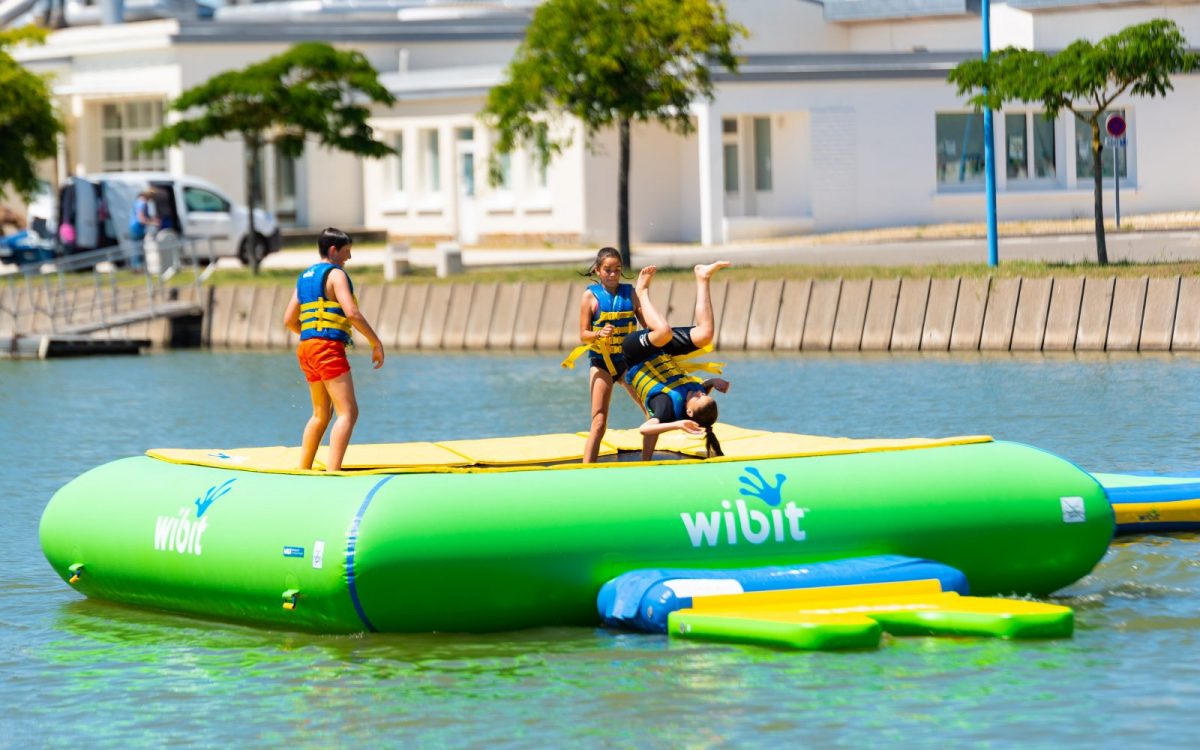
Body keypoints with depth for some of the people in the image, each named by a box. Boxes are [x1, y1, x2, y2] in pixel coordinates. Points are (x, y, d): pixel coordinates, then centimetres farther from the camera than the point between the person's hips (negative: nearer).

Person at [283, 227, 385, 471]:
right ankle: (333, 472, -25)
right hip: (329, 348, -9)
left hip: (306, 349, 9)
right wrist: (376, 343, -12)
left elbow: (289, 320, 20)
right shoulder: (335, 274, -6)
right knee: (347, 412, -13)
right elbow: (352, 313, -18)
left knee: (321, 414, 20)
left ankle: (302, 471, 23)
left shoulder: (305, 276, 19)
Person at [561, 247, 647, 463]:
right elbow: (583, 335, -5)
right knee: (599, 422, -9)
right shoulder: (591, 295, -3)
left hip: (628, 361, 3)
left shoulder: (629, 292, 4)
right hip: (601, 363, -3)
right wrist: (599, 334, -25)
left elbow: (648, 324, 0)